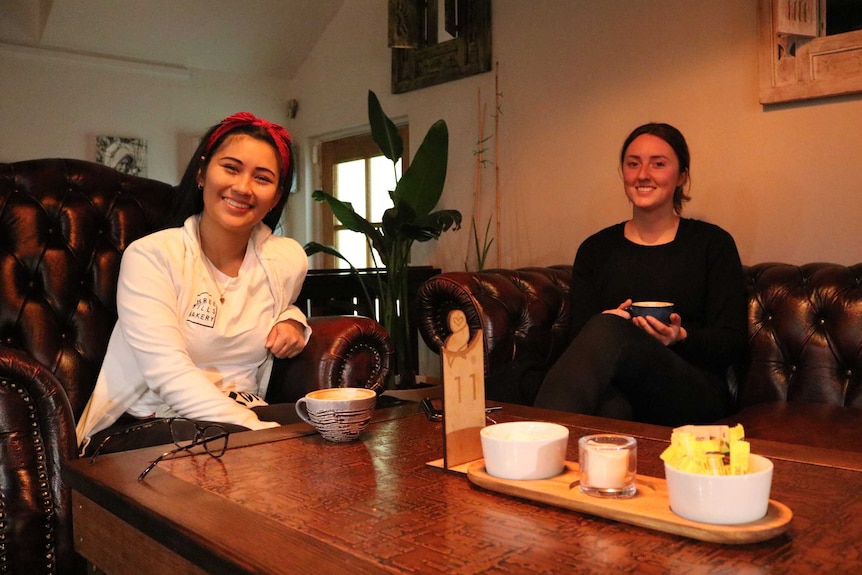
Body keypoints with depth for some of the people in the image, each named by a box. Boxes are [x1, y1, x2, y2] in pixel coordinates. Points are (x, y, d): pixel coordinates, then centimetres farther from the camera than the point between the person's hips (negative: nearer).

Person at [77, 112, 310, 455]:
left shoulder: (289, 260, 5)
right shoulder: (150, 256, -9)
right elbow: (169, 374, -21)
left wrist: (291, 320, 4)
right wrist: (258, 431, -32)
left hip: (240, 414, 6)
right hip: (141, 424, -6)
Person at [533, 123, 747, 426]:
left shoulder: (713, 244, 10)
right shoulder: (595, 249, 15)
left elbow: (732, 343, 4)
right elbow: (578, 336, 6)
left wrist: (680, 337, -17)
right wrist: (609, 324, -18)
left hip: (694, 398, 0)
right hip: (621, 392, 1)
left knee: (608, 329, -34)